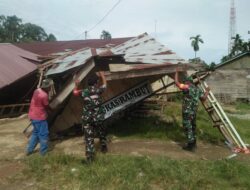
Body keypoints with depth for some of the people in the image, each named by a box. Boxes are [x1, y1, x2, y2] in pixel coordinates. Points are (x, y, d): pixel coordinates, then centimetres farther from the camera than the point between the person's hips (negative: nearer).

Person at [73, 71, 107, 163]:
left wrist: (76, 85, 34)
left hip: (87, 118, 1)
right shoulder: (98, 90, -8)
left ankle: (89, 156, 4)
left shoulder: (83, 92, -2)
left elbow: (75, 92, 18)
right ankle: (104, 147, 42)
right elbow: (104, 84, 14)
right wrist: (102, 75, 27)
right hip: (98, 117, -1)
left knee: (88, 137, 5)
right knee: (102, 133, 24)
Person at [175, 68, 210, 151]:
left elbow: (176, 82, -16)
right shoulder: (198, 89, 9)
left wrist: (176, 72, -4)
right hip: (194, 112, 8)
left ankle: (190, 145, 1)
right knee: (192, 127, 19)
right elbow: (203, 98, 13)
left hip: (187, 111, -8)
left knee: (188, 128, -1)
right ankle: (193, 144, 32)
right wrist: (207, 92, 31)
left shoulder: (187, 87, -14)